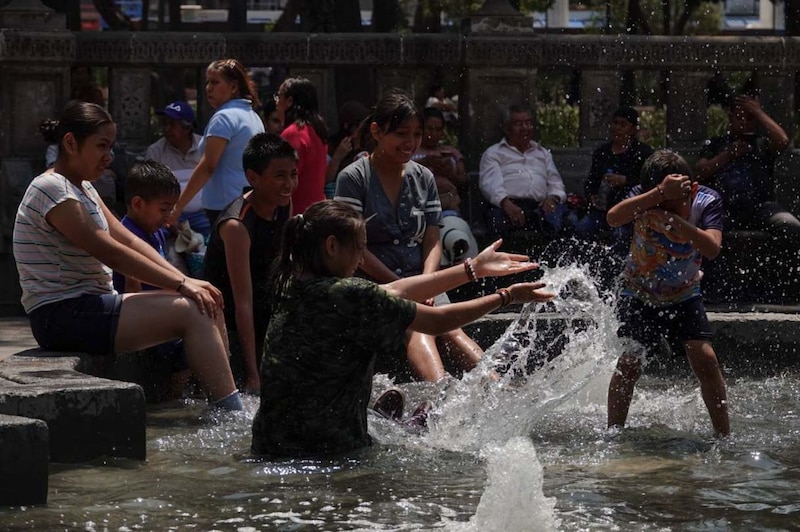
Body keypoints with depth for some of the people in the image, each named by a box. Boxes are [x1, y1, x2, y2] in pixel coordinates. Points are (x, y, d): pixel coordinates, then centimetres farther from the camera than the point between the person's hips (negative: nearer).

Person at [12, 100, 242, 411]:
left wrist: (184, 280, -3)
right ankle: (234, 416, -20)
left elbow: (128, 240, 12)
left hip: (87, 309, 10)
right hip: (62, 317, -10)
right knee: (190, 311, -19)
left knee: (205, 307, 1)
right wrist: (181, 283, -18)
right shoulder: (52, 190, -13)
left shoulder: (83, 189, 19)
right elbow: (111, 253, -19)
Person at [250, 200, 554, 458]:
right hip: (329, 449, -8)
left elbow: (392, 292, 11)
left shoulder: (291, 287, 5)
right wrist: (506, 297, 4)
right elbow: (437, 322, -11)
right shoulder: (349, 295, -21)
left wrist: (474, 269, 14)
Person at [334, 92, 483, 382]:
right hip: (373, 284, -5)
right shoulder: (353, 178, -1)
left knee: (452, 329, -25)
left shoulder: (423, 178, 15)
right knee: (417, 326, -35)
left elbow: (432, 241, 12)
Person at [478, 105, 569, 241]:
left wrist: (553, 198, -1)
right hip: (507, 205, -3)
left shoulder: (543, 153, 35)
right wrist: (506, 203, -20)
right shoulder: (493, 153, 21)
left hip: (539, 206, 3)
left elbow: (556, 183, 26)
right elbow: (490, 183, 2)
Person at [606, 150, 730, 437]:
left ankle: (724, 435, -4)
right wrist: (660, 193, -50)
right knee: (629, 363, -11)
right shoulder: (644, 196, -21)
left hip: (684, 295, 1)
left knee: (705, 358, -12)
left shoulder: (706, 200, -18)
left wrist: (677, 221, -47)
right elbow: (613, 218, -42)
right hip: (640, 293, -1)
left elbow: (713, 248, -33)